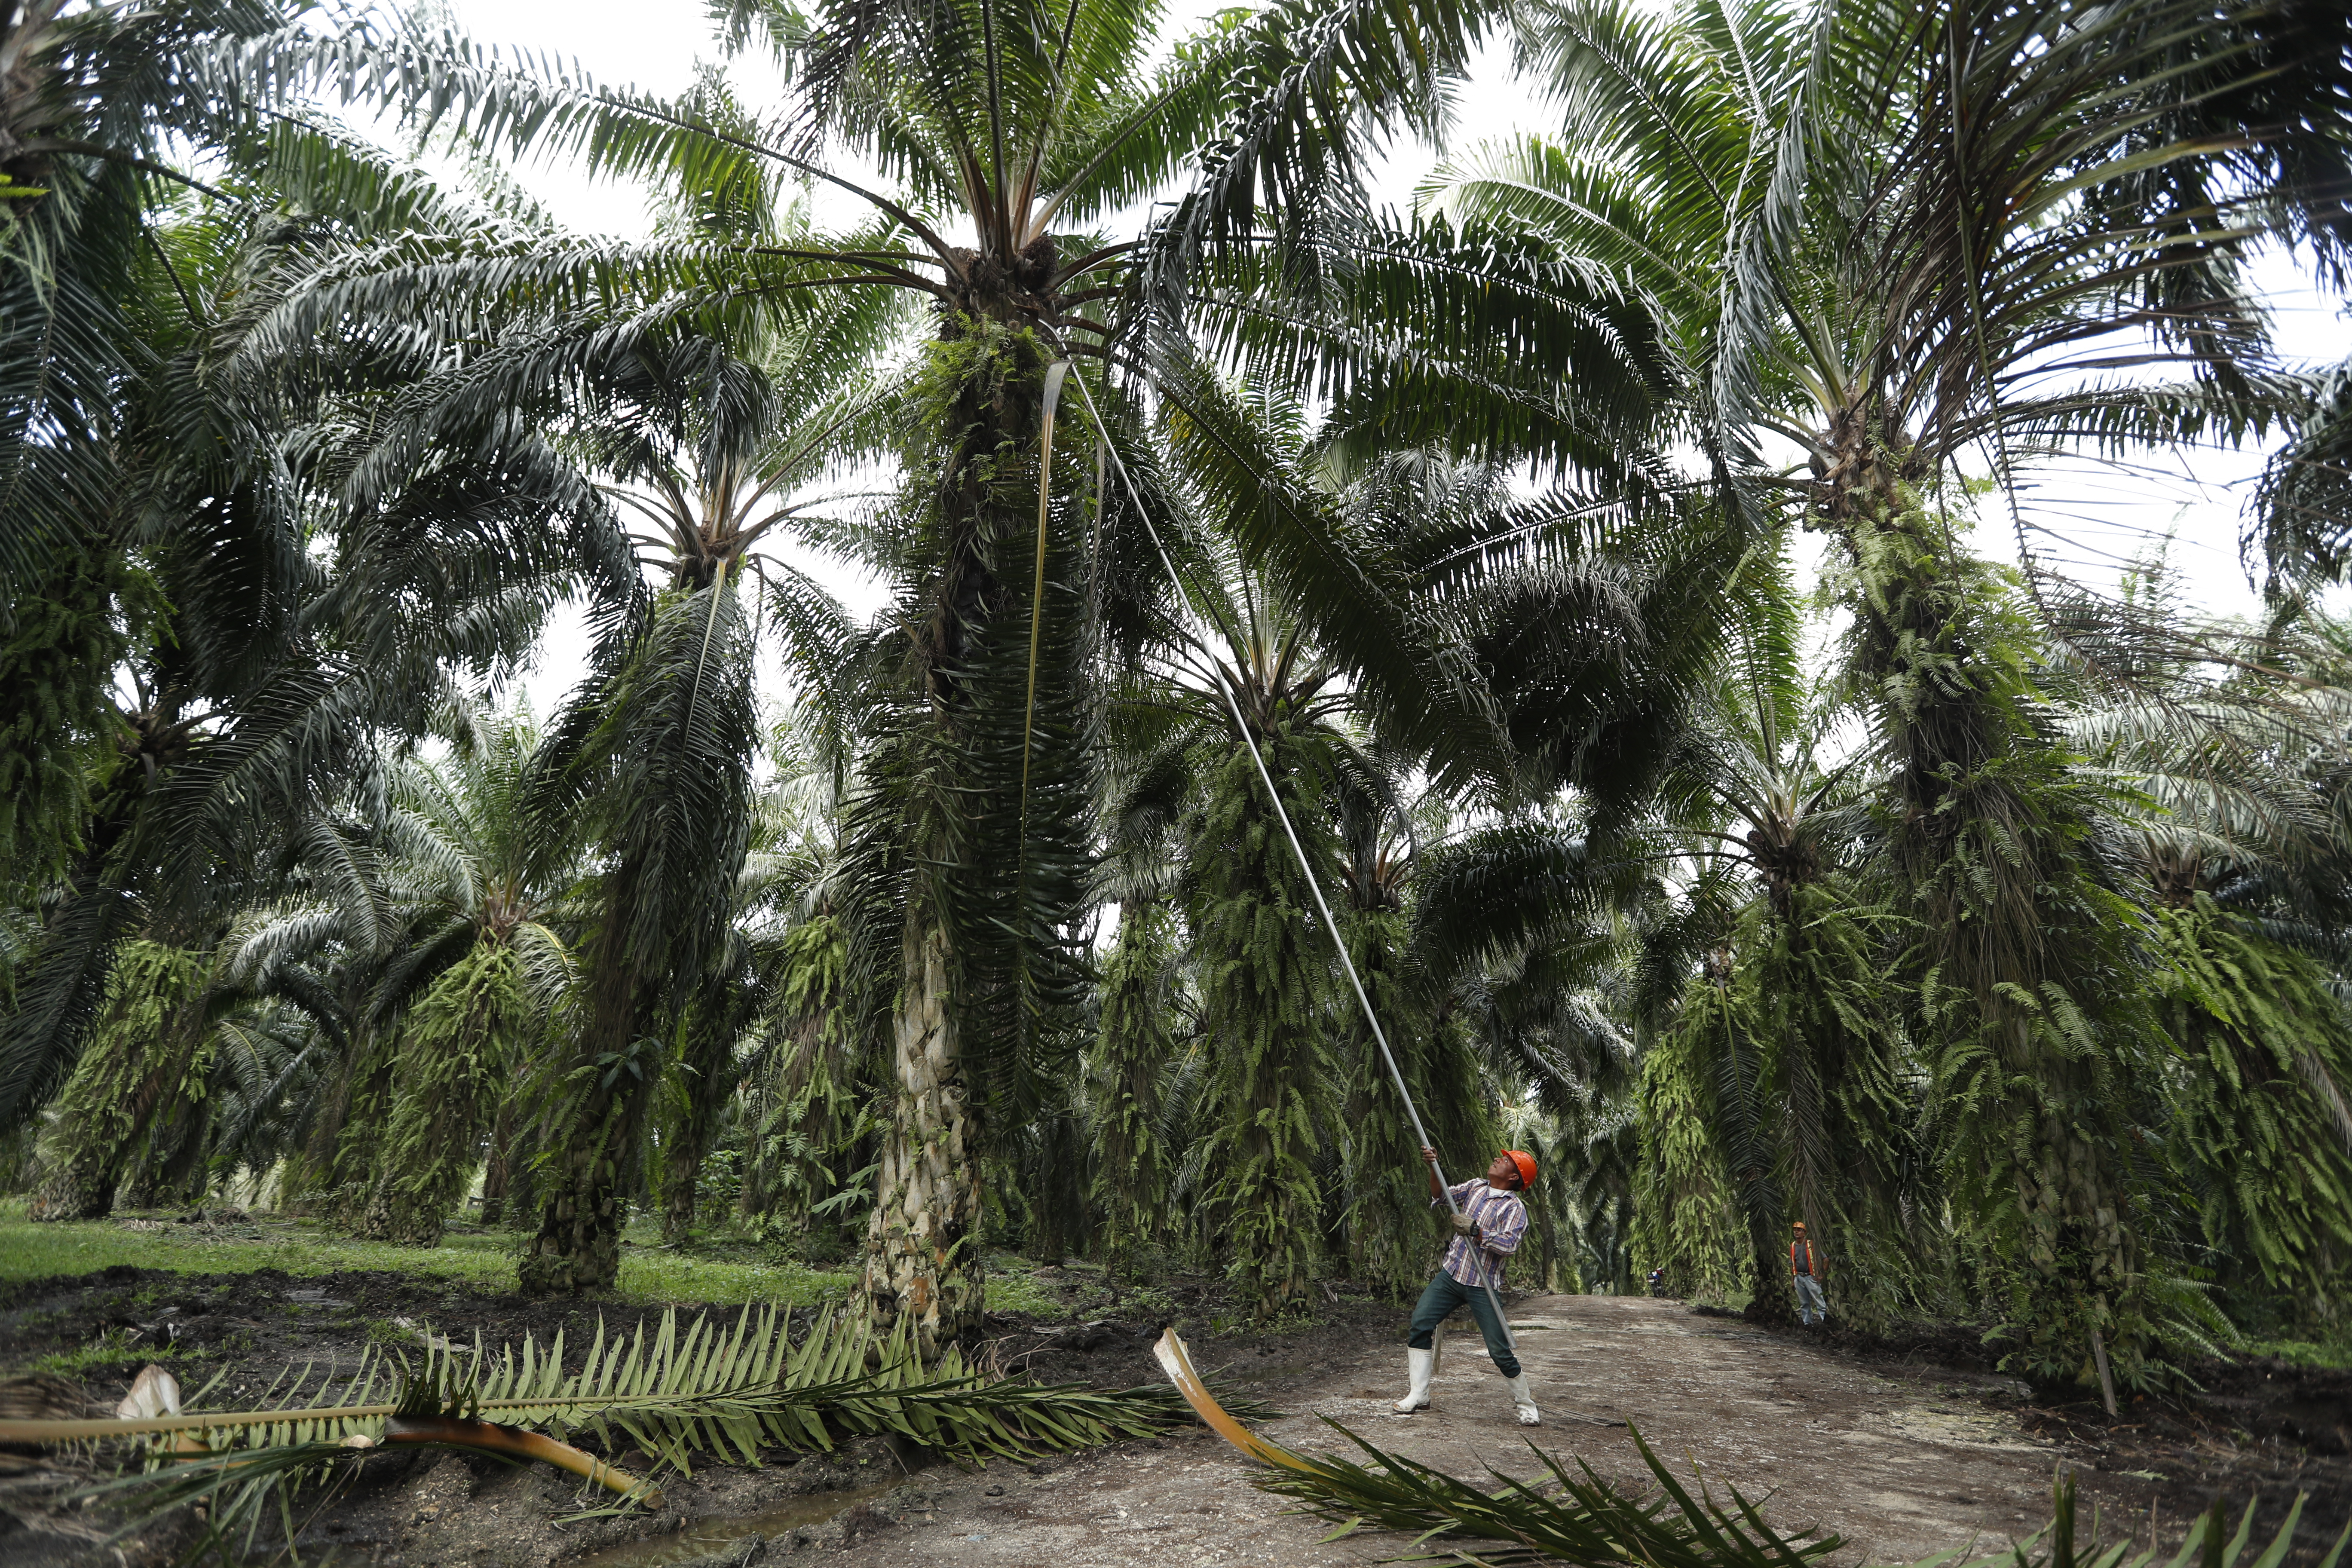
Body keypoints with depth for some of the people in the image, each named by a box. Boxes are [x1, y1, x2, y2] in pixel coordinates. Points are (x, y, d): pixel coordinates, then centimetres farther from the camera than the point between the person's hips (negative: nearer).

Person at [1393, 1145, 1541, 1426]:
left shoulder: (1515, 1208, -9)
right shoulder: (1477, 1186, 10)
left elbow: (1509, 1245, -22)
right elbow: (1440, 1196, 10)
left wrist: (1475, 1230, -27)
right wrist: (1434, 1168, -5)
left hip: (1483, 1286, -5)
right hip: (1452, 1274, 6)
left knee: (1500, 1350, -5)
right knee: (1420, 1323, -2)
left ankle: (1526, 1405, 18)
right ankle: (1419, 1395, 8)